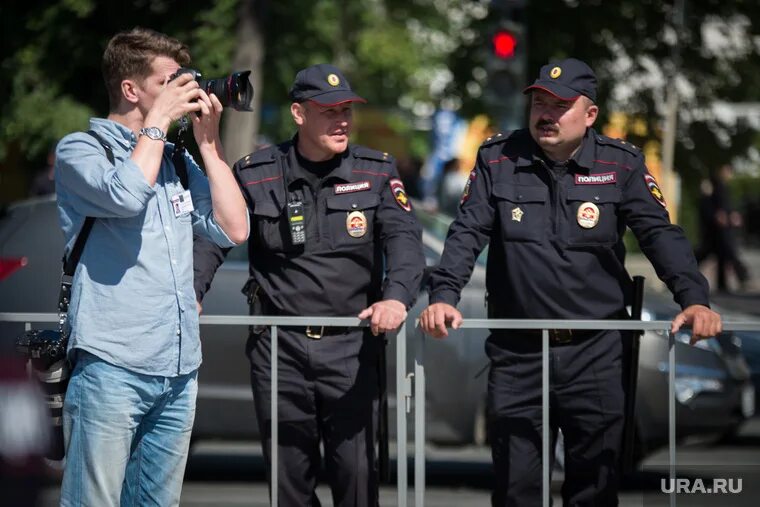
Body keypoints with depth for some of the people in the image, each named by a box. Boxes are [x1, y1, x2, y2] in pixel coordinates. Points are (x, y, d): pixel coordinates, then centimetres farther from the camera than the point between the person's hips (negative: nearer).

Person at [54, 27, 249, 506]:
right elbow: (126, 194, -20)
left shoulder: (176, 161, 17)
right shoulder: (80, 150, 1)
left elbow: (234, 228, 11)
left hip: (179, 371, 6)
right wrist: (158, 120, -7)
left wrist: (208, 142, 8)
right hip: (112, 365, -6)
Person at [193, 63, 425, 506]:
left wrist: (397, 296, -26)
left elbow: (404, 239, -7)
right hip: (279, 347, 1)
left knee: (357, 471, -4)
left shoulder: (377, 172, 3)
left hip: (352, 347, 0)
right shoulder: (256, 174, 2)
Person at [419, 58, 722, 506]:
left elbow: (659, 233, -5)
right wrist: (444, 295, -19)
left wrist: (694, 298, -20)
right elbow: (467, 234, -2)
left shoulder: (621, 165, 0)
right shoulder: (498, 160, 2)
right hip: (517, 353, 0)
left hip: (596, 353, 0)